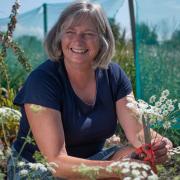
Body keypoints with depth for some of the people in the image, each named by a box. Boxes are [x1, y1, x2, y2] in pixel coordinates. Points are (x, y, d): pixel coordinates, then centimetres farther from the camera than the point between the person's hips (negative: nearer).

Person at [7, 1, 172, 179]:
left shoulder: (114, 75, -6)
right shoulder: (42, 79, -22)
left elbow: (137, 132, -13)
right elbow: (56, 161, -28)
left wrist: (155, 148, -36)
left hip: (91, 161, 5)